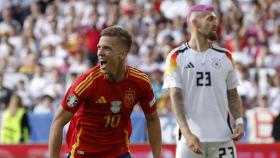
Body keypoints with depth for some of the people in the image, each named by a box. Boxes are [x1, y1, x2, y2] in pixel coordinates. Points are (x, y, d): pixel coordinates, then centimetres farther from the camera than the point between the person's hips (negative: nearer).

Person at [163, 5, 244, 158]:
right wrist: (187, 133, -17)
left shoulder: (225, 56, 12)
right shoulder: (176, 57, 1)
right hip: (191, 138, -3)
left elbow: (233, 96, 17)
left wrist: (239, 121, -2)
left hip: (222, 138, 3)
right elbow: (175, 98, -5)